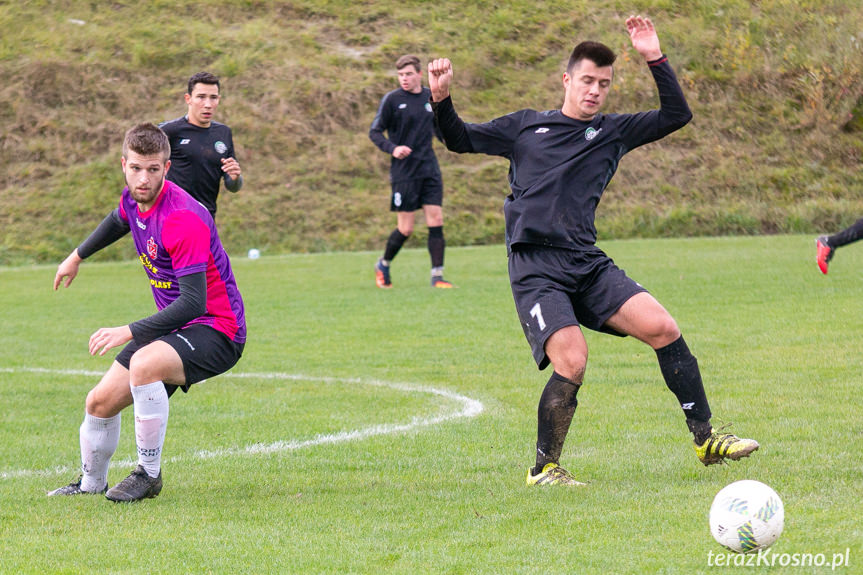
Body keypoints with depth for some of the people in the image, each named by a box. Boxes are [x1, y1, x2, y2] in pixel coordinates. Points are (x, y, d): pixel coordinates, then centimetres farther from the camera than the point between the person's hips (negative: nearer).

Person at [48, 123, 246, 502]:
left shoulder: (183, 219, -28)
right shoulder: (134, 198, -1)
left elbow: (193, 302, -31)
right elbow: (119, 220, 27)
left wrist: (130, 332, -35)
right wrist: (78, 256, 39)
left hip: (216, 328, -9)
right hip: (173, 327, 9)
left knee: (144, 366, -36)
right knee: (100, 402, 6)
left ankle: (149, 474, -20)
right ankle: (91, 484, 33)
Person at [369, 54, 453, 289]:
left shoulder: (431, 97, 8)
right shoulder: (392, 99, -6)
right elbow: (374, 132, -4)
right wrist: (392, 148, -21)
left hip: (429, 169, 4)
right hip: (403, 171, -4)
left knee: (436, 221, -4)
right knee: (405, 229, -3)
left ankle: (437, 276, 2)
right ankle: (383, 265, 22)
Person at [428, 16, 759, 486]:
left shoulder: (613, 131, 16)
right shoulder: (526, 126, 12)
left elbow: (676, 115, 10)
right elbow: (460, 140, 16)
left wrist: (655, 59, 0)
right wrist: (441, 99, -3)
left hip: (588, 264, 3)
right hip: (535, 268, -3)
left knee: (662, 327, -12)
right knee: (572, 364, -21)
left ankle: (706, 438, 0)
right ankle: (543, 469, -3)